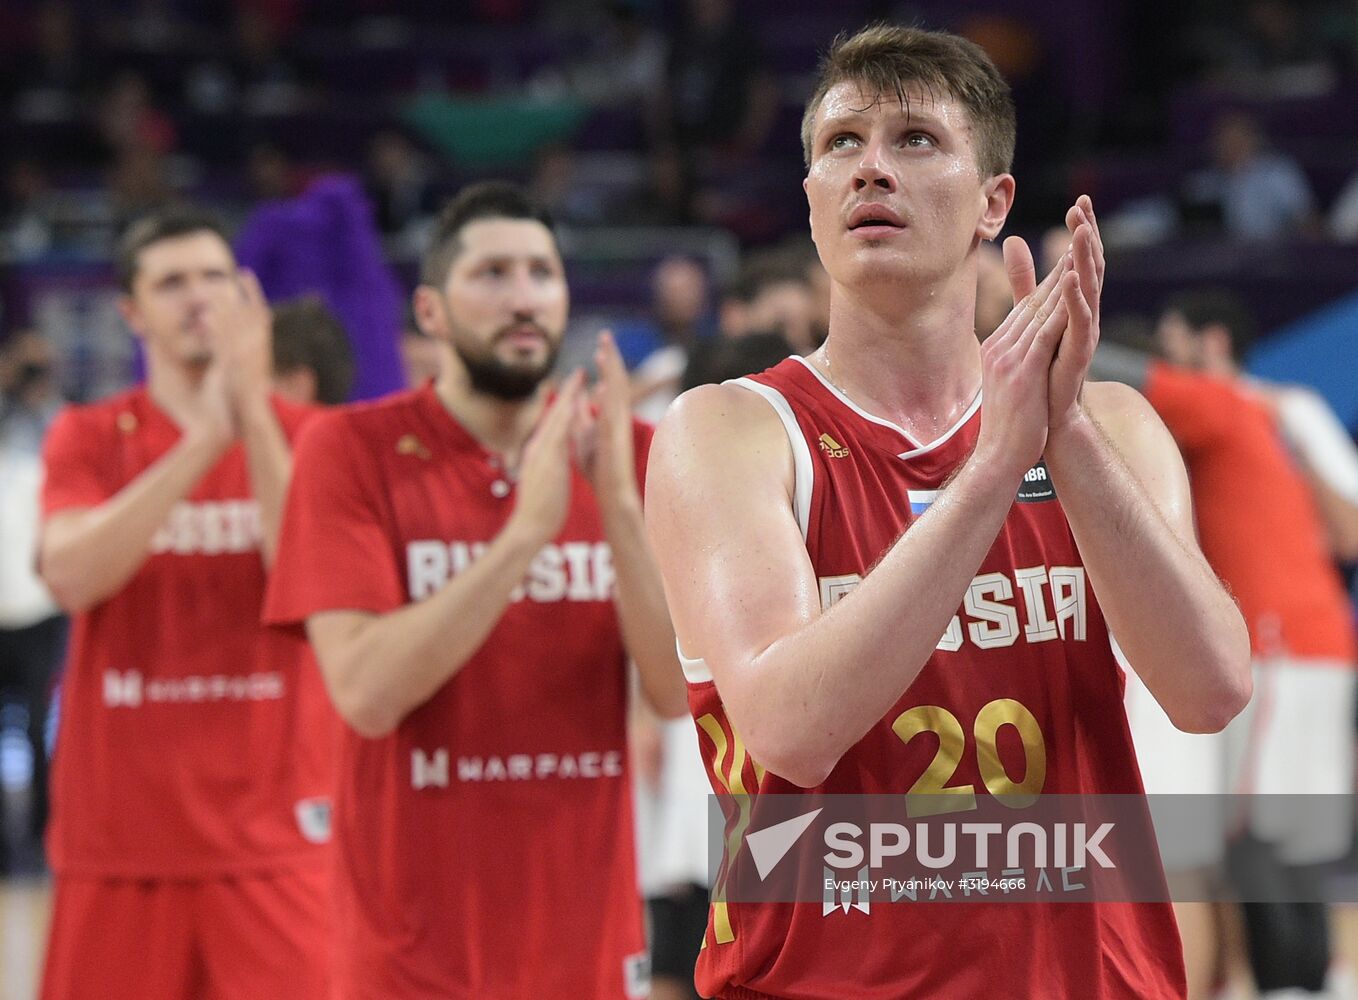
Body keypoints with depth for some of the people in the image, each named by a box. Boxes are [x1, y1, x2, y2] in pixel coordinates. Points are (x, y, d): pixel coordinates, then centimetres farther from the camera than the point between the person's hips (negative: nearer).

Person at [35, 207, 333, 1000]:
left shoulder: (302, 436, 4)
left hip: (272, 828, -1)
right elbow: (72, 577, -14)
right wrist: (205, 438, -18)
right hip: (121, 831, 1)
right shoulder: (87, 439, 6)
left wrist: (252, 413, -18)